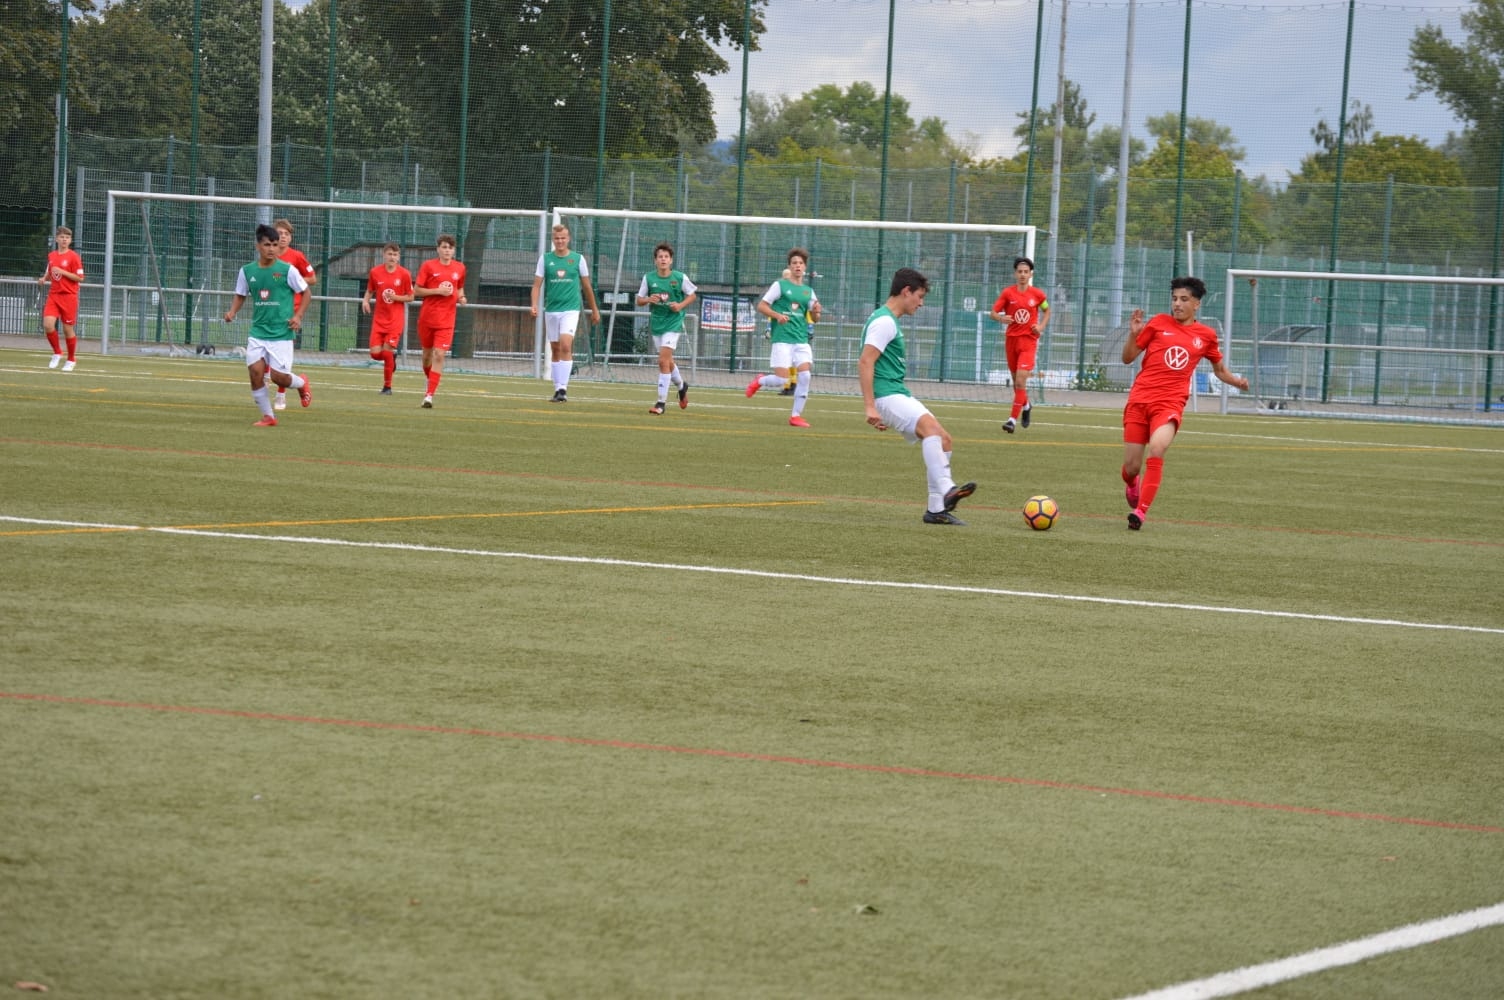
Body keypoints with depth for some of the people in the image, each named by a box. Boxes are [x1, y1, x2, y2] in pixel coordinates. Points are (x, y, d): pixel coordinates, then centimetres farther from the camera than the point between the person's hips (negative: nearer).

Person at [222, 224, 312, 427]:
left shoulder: (287, 270, -8)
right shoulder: (247, 271, 2)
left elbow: (305, 292, 2)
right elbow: (240, 295, 14)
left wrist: (298, 316, -9)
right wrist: (232, 312, -5)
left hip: (281, 332, -3)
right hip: (258, 331, 3)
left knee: (278, 376, -8)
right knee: (255, 371, -10)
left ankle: (302, 384, 29)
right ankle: (268, 416, 5)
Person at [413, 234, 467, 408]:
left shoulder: (459, 268, 5)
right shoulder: (428, 266, -4)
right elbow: (416, 290, -5)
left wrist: (460, 297, 0)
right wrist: (437, 291, -16)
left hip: (446, 320, 0)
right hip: (427, 317, 0)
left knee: (439, 355, -13)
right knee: (427, 353, 13)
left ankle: (429, 395, -16)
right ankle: (430, 380, 42)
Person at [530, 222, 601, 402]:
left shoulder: (578, 259, 2)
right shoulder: (545, 259, 4)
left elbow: (587, 286, 10)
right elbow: (537, 285, 2)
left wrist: (594, 310, 15)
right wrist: (534, 305, -14)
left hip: (571, 309, -3)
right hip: (551, 310, 3)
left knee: (566, 345, -18)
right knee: (555, 349, 8)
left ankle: (563, 387, -18)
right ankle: (557, 388, 16)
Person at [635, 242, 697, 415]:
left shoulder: (680, 278, -7)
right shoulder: (648, 278, -1)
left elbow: (692, 295, 6)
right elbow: (639, 300, 6)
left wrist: (681, 305, -12)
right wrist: (649, 299, -16)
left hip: (673, 323, -4)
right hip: (656, 323, 4)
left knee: (663, 361, -15)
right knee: (667, 362, 17)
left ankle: (661, 403, -12)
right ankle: (681, 385, 47)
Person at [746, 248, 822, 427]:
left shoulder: (808, 291, 14)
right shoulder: (780, 285, 1)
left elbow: (813, 318, 19)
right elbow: (761, 306, -1)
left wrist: (816, 312, -5)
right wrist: (777, 315, -17)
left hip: (801, 339, 4)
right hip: (782, 338, -4)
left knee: (804, 375, -10)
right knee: (782, 380, -11)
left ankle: (796, 415, 0)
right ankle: (759, 382, 22)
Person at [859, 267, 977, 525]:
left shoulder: (889, 320, 20)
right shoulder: (885, 322, -11)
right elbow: (865, 363, -20)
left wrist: (877, 407, 32)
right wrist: (870, 407, -24)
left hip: (900, 395, 10)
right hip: (887, 395, -10)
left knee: (942, 440, 7)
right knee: (931, 426, -30)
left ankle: (936, 508, 8)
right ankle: (945, 490, -45)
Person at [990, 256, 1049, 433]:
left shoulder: (1037, 294, 0)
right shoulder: (1008, 293, 0)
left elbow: (1047, 310, 18)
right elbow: (994, 313, 0)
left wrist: (1041, 326, 0)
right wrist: (1001, 318, -22)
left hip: (1029, 340, -2)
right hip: (1011, 339, 2)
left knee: (1021, 380, -15)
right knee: (1016, 381, 14)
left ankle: (1013, 419, -13)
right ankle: (1026, 405, 43)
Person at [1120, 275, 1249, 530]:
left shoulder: (1206, 335, 9)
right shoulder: (1159, 323, 6)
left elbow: (1219, 368, 24)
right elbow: (1128, 358, 9)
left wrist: (1236, 380, 4)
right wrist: (1133, 335, -10)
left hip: (1171, 403, -1)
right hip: (1140, 399, 1)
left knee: (1157, 449, -30)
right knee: (1131, 467, 2)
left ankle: (1141, 511, -27)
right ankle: (1133, 484, 40)